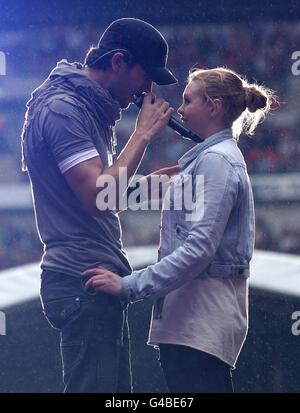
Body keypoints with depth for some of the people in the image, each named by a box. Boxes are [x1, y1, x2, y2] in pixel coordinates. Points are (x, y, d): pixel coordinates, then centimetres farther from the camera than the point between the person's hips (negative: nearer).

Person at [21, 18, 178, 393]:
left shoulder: (88, 107, 18)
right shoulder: (62, 108, -13)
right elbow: (97, 198, -22)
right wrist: (143, 134, -14)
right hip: (84, 281, -10)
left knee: (116, 389, 10)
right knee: (94, 387, -11)